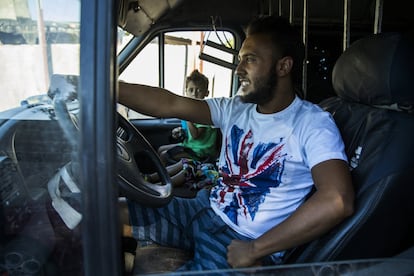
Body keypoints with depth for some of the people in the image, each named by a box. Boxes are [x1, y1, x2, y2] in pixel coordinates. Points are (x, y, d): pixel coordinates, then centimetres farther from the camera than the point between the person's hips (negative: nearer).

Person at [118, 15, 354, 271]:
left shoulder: (313, 123, -14)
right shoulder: (235, 109, 5)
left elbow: (338, 202, -28)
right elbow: (168, 104, -2)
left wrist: (255, 249, -23)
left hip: (243, 241, -6)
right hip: (206, 210, 6)